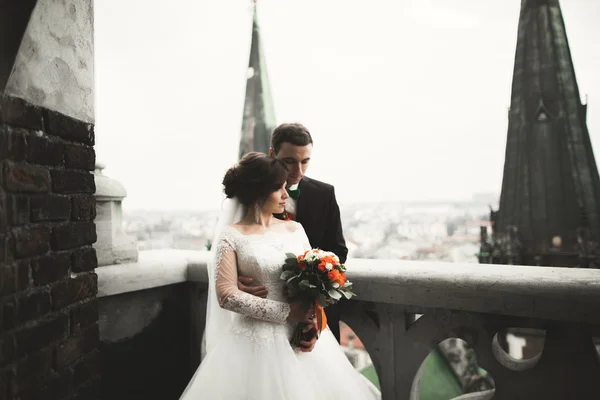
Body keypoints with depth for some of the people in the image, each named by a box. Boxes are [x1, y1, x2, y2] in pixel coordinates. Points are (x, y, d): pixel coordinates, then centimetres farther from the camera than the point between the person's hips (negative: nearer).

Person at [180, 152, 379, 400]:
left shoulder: (295, 229, 6)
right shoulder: (232, 236, -7)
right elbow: (226, 295, -14)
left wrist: (311, 308, -10)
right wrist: (286, 312, -16)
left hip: (301, 335, 4)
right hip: (256, 340, -4)